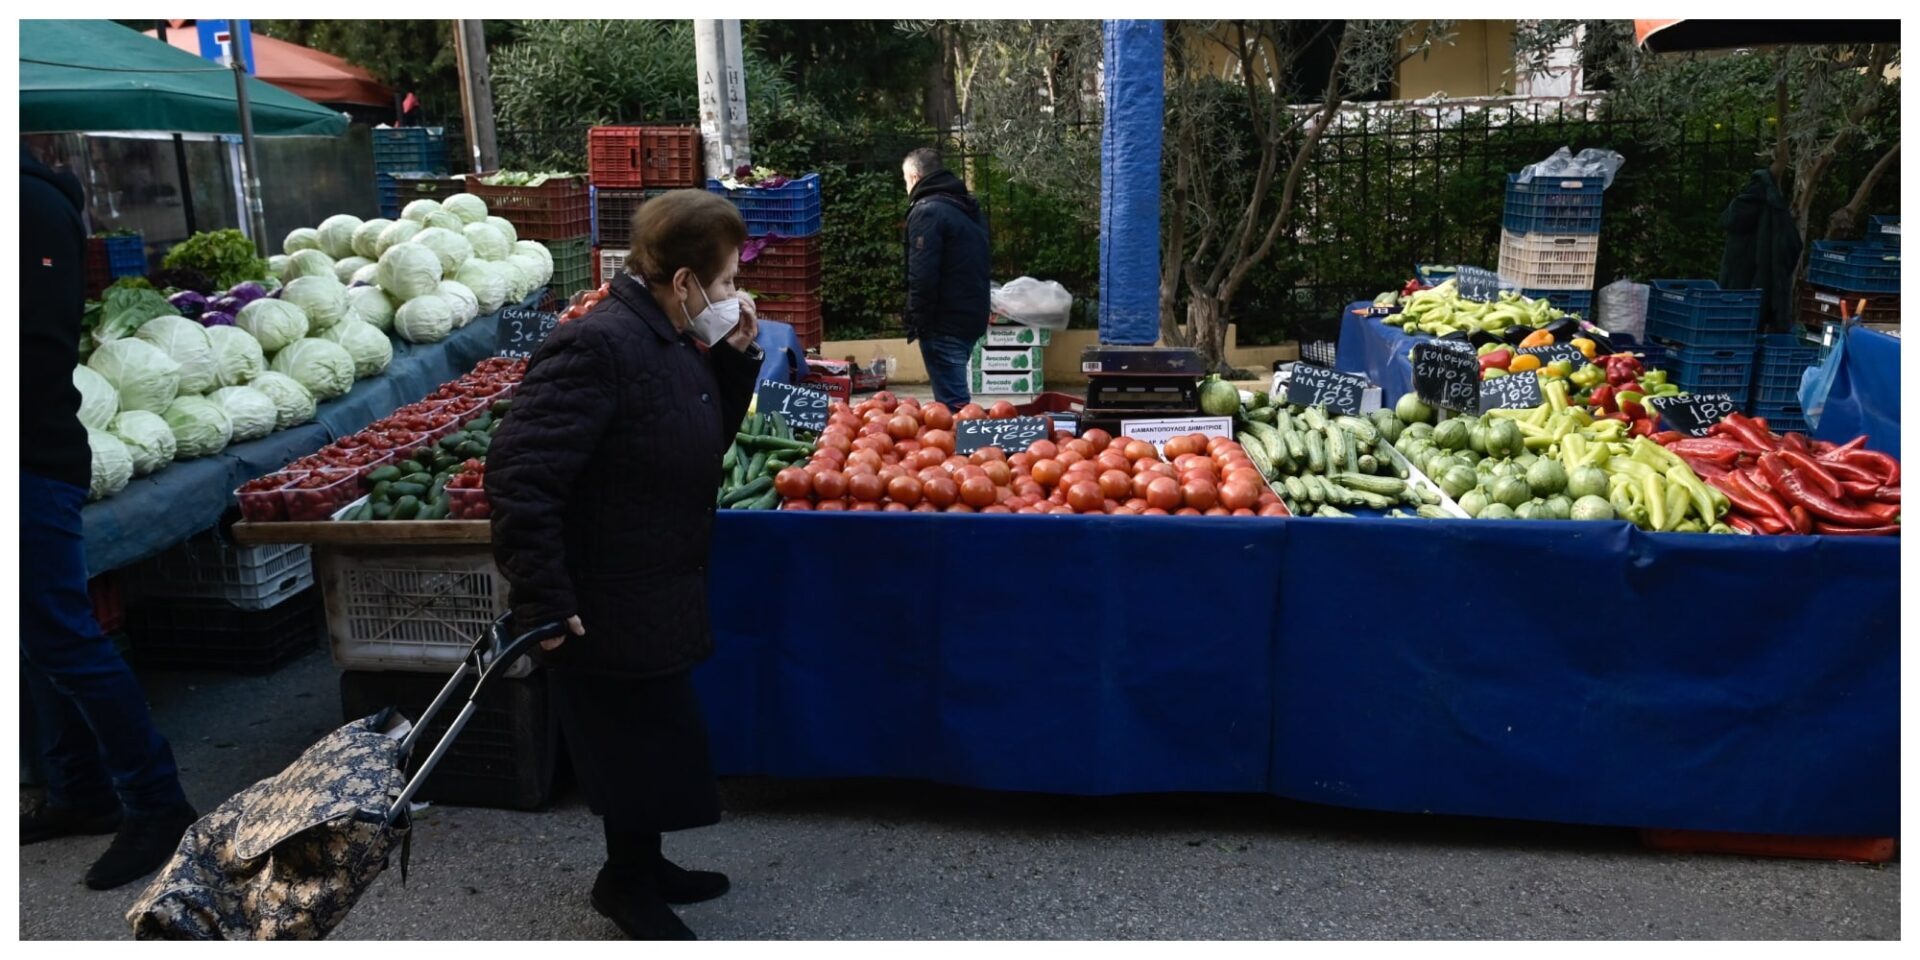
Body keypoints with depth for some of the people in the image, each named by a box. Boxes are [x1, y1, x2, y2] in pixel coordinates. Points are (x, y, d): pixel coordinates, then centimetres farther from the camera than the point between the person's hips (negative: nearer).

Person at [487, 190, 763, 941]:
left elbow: (705, 442, 16)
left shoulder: (672, 342, 5)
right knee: (638, 749, 8)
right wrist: (543, 603, -25)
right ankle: (630, 886, 31)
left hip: (657, 597, 9)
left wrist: (735, 361, 1)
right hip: (607, 610, -9)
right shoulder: (600, 346, -24)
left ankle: (640, 867, 42)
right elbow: (518, 475, -27)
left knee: (654, 746, 22)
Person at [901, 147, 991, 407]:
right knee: (956, 392, 19)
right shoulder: (969, 207, 17)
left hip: (945, 324, -9)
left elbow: (922, 275, -20)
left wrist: (916, 320, -12)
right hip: (973, 315, 9)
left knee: (952, 400, -7)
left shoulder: (927, 211, -13)